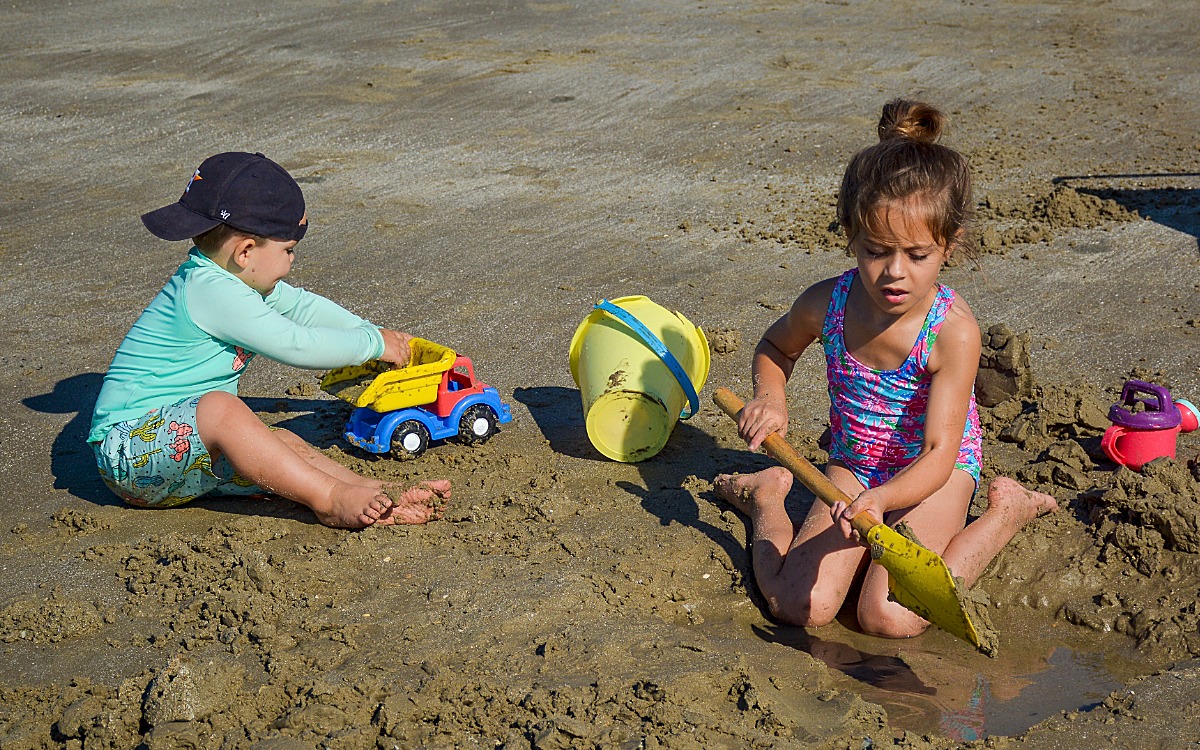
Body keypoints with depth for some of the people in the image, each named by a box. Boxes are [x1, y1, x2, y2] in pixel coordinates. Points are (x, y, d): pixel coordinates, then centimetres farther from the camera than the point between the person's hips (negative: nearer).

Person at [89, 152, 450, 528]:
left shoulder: (230, 281, 10)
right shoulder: (210, 291, -22)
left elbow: (300, 305, 26)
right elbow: (296, 345, -22)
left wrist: (370, 331, 25)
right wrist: (374, 343, -10)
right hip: (128, 442, -10)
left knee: (283, 443, -7)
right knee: (219, 408, -36)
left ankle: (381, 497, -25)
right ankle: (331, 499, -39)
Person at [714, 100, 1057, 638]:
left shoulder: (953, 331, -26)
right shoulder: (826, 304, -15)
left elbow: (939, 454, -28)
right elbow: (776, 346, 12)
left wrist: (883, 499, -47)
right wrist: (770, 398, -9)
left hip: (933, 474, -3)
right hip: (853, 468, 3)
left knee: (890, 616, -23)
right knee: (800, 605, -15)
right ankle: (767, 498, 18)